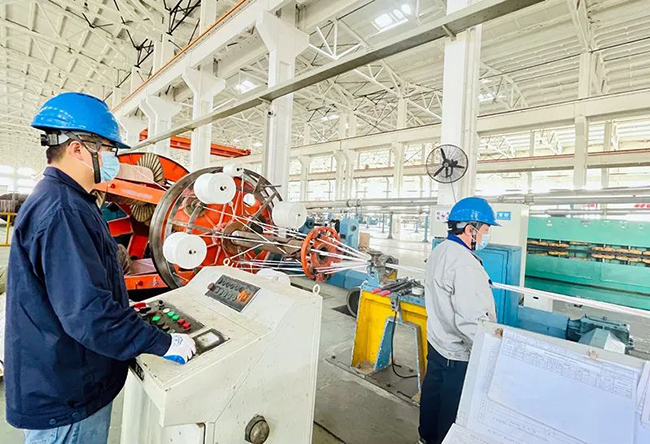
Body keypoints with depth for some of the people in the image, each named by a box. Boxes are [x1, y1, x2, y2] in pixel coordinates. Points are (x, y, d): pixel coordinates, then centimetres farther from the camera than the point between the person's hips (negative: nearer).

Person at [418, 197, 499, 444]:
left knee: (432, 392, 25)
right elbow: (471, 320, -31)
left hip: (437, 340, 9)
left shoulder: (439, 251, 3)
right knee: (453, 408, 12)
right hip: (459, 352, -9)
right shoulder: (465, 264, -27)